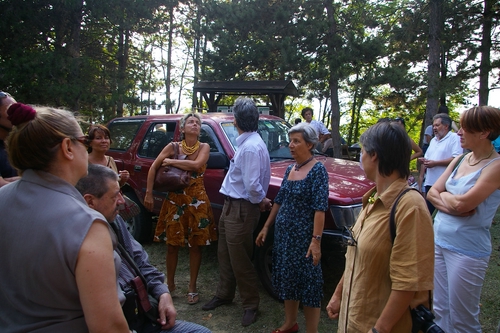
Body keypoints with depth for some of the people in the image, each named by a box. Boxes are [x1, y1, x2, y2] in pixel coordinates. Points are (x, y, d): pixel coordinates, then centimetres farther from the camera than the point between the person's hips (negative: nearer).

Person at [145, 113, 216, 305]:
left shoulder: (204, 147, -3)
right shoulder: (173, 147, -2)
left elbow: (196, 165, -22)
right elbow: (154, 168, -4)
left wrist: (171, 161, -13)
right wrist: (149, 193, -9)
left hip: (197, 201, 0)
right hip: (175, 200, 0)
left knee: (195, 245, 6)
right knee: (172, 244, 6)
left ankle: (192, 287, 19)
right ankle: (170, 284, 25)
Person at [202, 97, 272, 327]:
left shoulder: (251, 147, -24)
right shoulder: (246, 143, 7)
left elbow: (252, 185, -27)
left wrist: (260, 200, -10)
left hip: (241, 210, -10)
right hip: (231, 206, 10)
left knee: (240, 260, 5)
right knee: (225, 255, 22)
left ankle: (251, 305, 23)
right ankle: (224, 295, 40)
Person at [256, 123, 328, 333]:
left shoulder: (317, 170, -13)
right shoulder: (289, 169, 8)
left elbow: (320, 208, -19)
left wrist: (316, 240, -24)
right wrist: (266, 227, 15)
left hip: (304, 237, -7)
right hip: (283, 234, 8)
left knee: (308, 283, 2)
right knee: (287, 279, 17)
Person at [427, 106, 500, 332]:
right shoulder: (460, 160, 6)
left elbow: (464, 203, -24)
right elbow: (431, 193, 5)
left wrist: (442, 195, -4)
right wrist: (452, 204, -14)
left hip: (467, 250, -6)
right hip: (439, 240, 6)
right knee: (440, 310, 17)